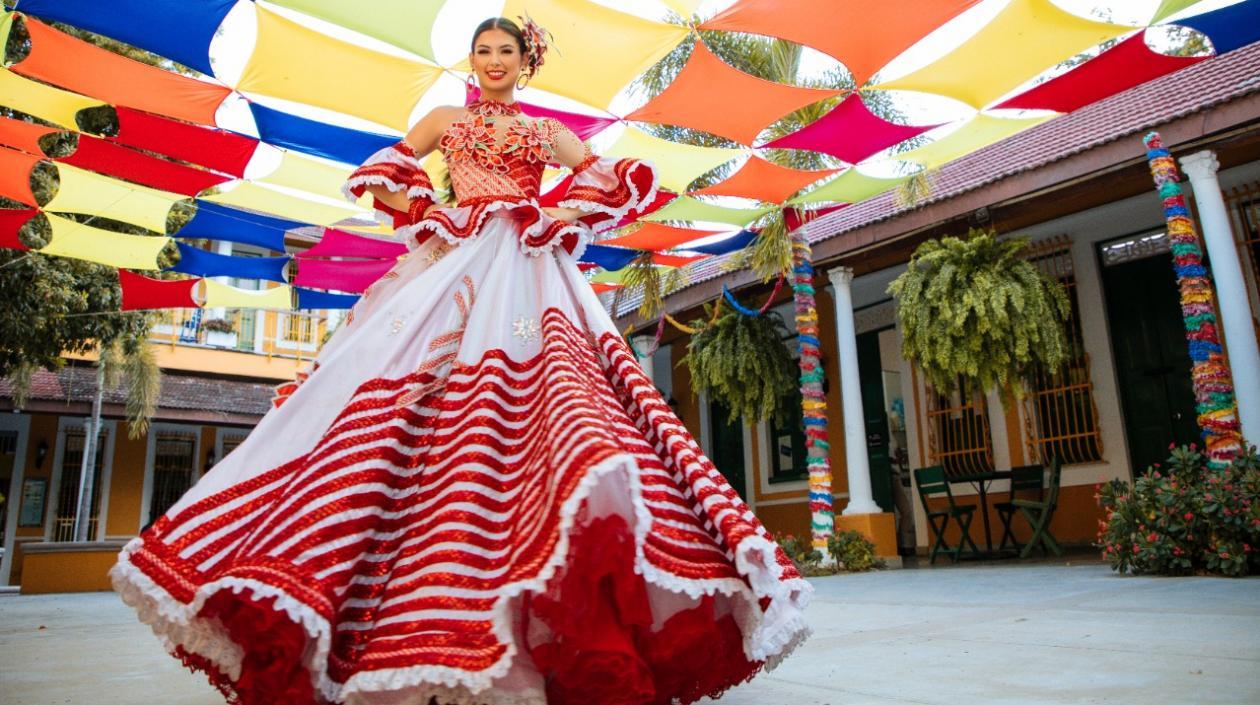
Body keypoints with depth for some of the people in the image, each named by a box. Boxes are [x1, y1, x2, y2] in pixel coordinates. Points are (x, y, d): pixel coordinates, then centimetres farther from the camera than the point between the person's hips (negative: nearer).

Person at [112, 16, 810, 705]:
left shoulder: (547, 131, 22)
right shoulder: (445, 120, 24)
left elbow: (614, 183, 17)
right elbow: (382, 176, 21)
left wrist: (565, 216, 0)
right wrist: (425, 215, 3)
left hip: (530, 269, -1)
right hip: (455, 259, 1)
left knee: (551, 386, -25)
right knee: (407, 389, -16)